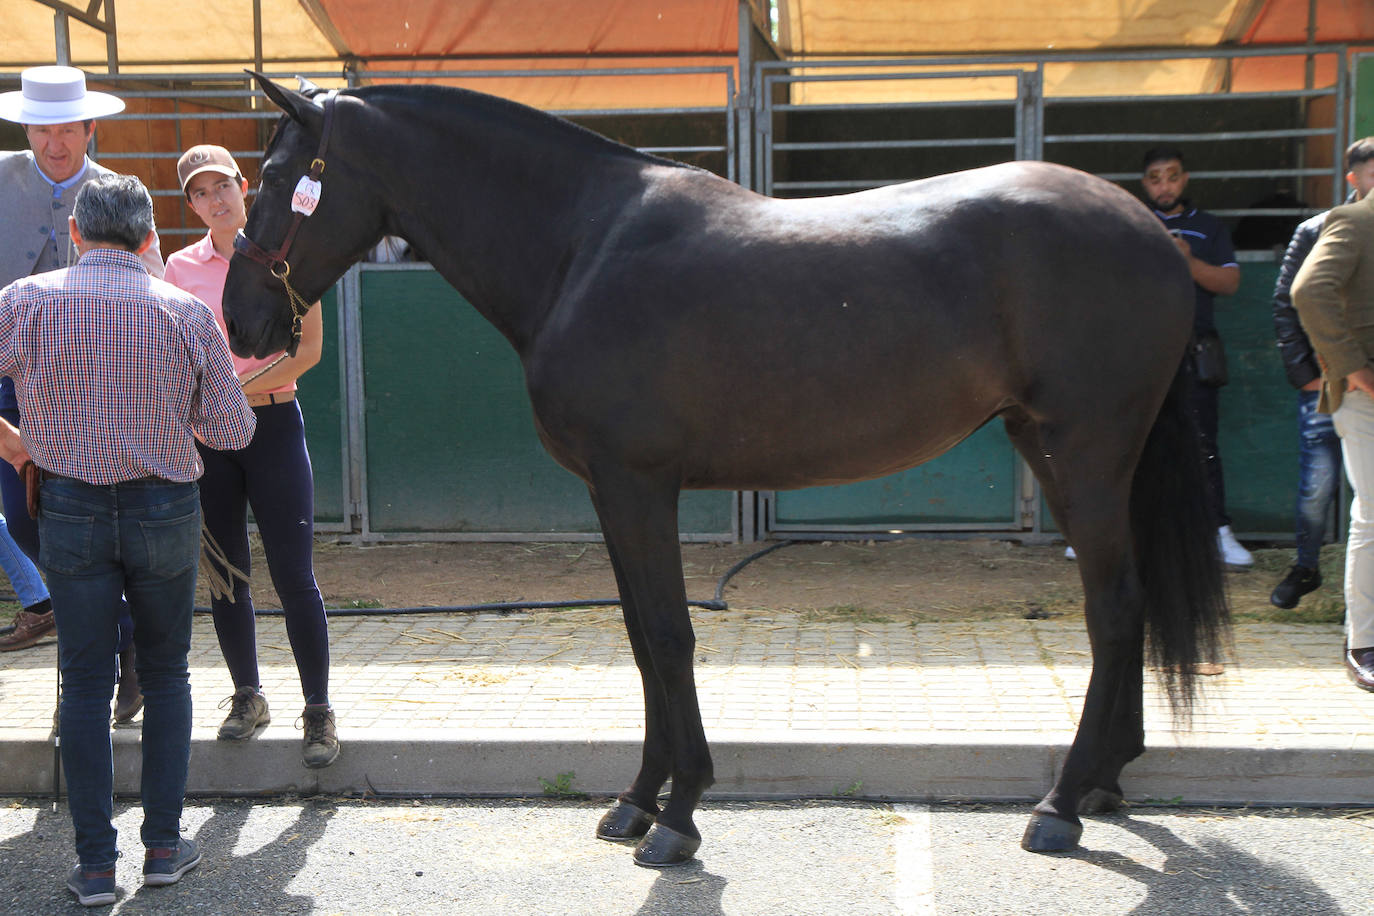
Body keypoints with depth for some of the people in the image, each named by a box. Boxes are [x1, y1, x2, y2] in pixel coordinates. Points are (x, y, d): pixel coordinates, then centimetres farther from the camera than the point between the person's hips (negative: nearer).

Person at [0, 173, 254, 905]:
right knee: (165, 674, 15)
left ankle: (95, 863, 10)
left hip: (70, 508, 0)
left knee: (85, 683, 8)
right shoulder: (185, 312, -6)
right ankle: (164, 844, 17)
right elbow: (232, 429, -3)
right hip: (164, 508, 0)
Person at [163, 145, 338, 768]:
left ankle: (318, 711, 4)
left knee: (294, 576, -5)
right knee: (225, 575, 9)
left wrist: (237, 389, -14)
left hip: (273, 421, -3)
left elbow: (308, 348, -6)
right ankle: (248, 697, 24)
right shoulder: (182, 266, 6)